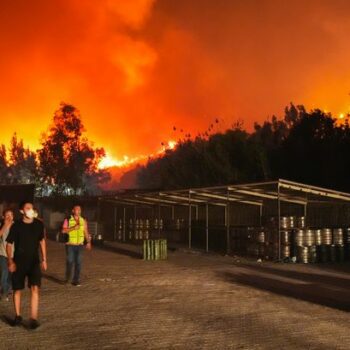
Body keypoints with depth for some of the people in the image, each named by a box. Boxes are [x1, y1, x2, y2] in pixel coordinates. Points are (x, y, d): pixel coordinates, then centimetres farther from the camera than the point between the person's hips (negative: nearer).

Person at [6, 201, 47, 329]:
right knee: (17, 290, 9)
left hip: (34, 261, 1)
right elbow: (9, 244, -3)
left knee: (35, 288, -12)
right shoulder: (16, 226, -10)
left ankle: (33, 319, -10)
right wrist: (10, 261, -14)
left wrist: (44, 259, 10)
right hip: (19, 262, -1)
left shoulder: (39, 224, -3)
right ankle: (18, 316, 28)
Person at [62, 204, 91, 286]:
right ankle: (67, 278, 23)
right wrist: (73, 228, -22)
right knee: (70, 262, -1)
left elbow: (86, 232, 11)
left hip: (79, 245, 2)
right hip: (70, 245, -2)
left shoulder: (83, 220, 6)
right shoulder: (68, 220, -4)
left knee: (78, 263, -2)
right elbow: (63, 231, -13)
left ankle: (76, 281, 5)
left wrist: (88, 242, 6)